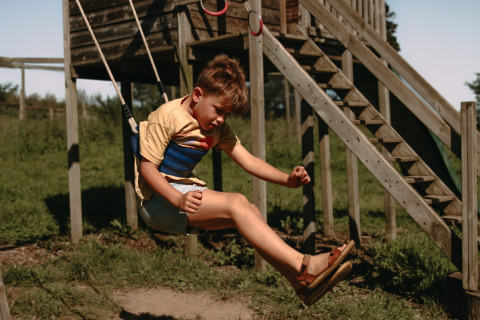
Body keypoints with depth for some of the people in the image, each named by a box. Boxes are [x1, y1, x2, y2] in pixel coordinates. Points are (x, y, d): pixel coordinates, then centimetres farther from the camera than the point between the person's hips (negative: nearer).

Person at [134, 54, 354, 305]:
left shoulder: (218, 129, 8)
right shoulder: (168, 116, -15)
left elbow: (248, 160, 1)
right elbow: (147, 168, -17)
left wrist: (287, 179, -16)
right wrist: (178, 199, -33)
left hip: (186, 191, 8)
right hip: (157, 198, -8)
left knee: (250, 211, -11)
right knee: (236, 204, -25)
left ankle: (301, 283, -10)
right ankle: (304, 266, -32)